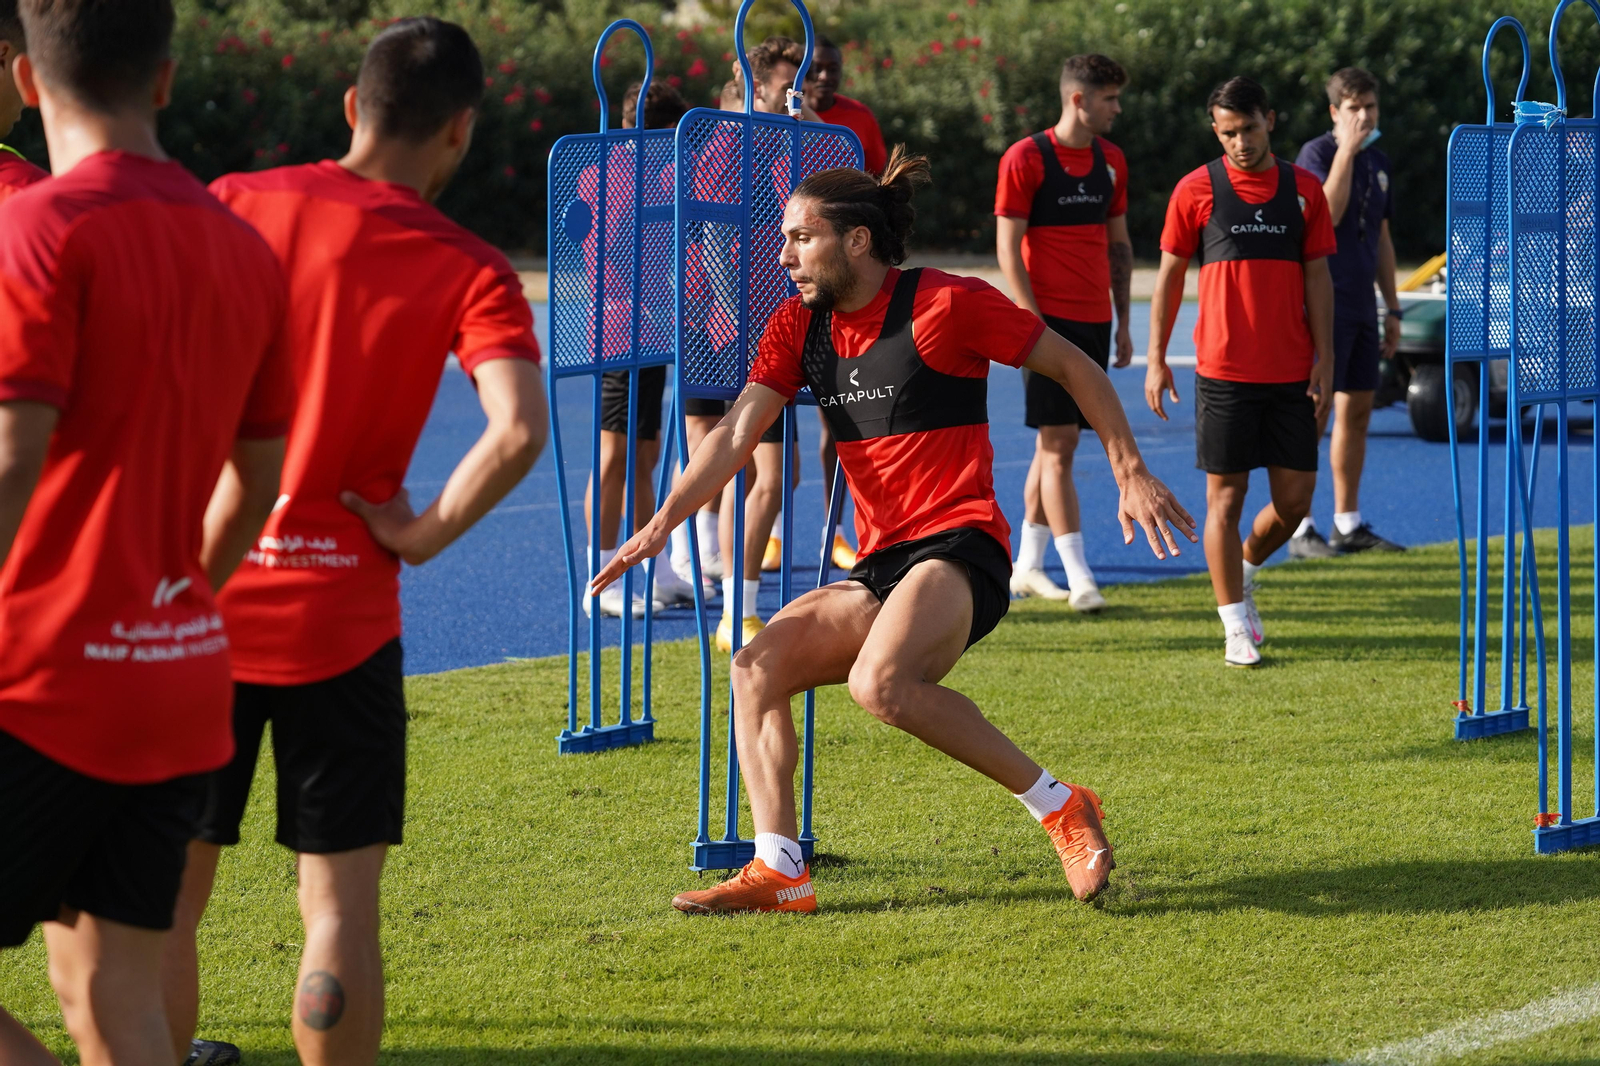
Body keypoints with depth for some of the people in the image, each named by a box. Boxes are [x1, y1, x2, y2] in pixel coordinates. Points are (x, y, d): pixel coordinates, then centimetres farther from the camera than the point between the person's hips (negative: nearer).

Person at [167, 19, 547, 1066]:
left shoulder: (235, 204, 1)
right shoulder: (468, 270, -6)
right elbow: (518, 430, -21)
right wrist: (426, 533, -8)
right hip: (339, 615, -2)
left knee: (167, 893, 12)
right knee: (341, 903, 5)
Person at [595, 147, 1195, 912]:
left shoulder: (945, 304, -7)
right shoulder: (799, 327, 11)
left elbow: (1073, 367, 2)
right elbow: (737, 432, 2)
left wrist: (1130, 473, -1)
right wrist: (663, 523, -13)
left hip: (959, 547, -8)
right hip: (879, 567, 8)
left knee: (881, 682, -33)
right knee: (756, 666, -9)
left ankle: (1058, 807, -21)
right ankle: (778, 871, -12)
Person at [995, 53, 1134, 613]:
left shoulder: (1110, 160, 11)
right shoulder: (1026, 159, -8)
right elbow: (1007, 247, -9)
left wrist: (1123, 321, 14)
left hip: (1094, 321, 6)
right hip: (1049, 319, -6)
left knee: (1056, 442, 10)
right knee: (1058, 445, -8)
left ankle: (1027, 565, 19)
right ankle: (1079, 578, -11)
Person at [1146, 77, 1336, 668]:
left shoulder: (1304, 190, 6)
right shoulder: (1196, 190, 0)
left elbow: (1317, 277, 8)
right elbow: (1169, 275, 5)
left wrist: (1324, 360, 2)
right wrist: (1156, 359, 2)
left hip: (1291, 374, 2)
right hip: (1223, 371, -2)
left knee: (1295, 497, 2)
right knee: (1225, 497, -2)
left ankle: (1245, 572, 30)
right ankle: (1236, 626, 5)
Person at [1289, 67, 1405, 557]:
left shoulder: (1378, 162, 15)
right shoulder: (1316, 153, -8)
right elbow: (1327, 214, -24)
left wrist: (1392, 309, 18)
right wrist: (1347, 151, -22)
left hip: (1361, 308, 8)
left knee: (1357, 412, 10)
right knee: (1314, 411, -7)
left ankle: (1348, 525, 17)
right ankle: (1301, 530, -4)